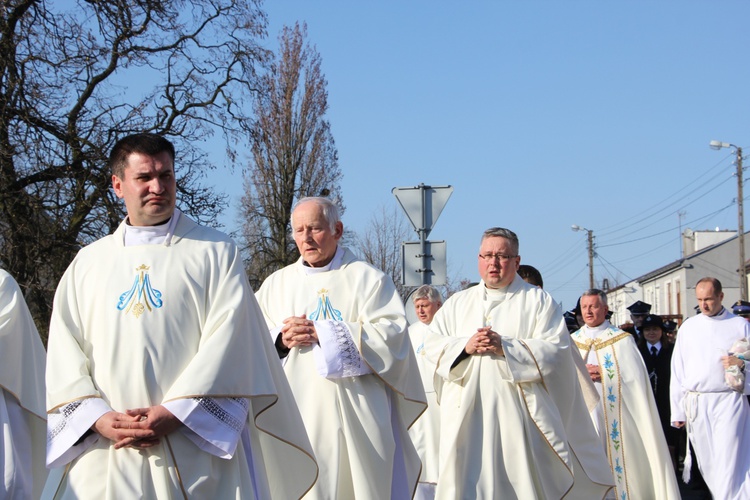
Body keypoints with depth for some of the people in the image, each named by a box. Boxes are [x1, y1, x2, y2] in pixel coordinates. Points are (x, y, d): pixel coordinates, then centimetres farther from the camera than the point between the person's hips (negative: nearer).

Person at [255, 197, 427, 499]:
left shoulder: (368, 279, 4)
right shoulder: (276, 284, 15)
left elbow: (392, 333, -9)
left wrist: (321, 333, -13)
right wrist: (281, 340, -11)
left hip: (354, 415, -2)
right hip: (296, 414, 3)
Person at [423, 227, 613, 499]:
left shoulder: (538, 301, 7)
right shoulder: (457, 303, 18)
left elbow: (556, 348, -6)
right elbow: (432, 344, 9)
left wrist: (505, 346, -15)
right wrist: (465, 345, -10)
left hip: (517, 413, -2)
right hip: (465, 414, 3)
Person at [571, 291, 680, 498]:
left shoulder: (622, 340, 2)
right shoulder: (572, 342, 13)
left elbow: (635, 377, -5)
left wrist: (602, 374, -13)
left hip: (615, 416, -3)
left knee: (620, 461, -4)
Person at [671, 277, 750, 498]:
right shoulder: (688, 327, 10)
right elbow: (677, 371, 8)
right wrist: (677, 411, 3)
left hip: (729, 402, -2)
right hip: (696, 404, 2)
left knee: (729, 463, -11)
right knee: (707, 465, 5)